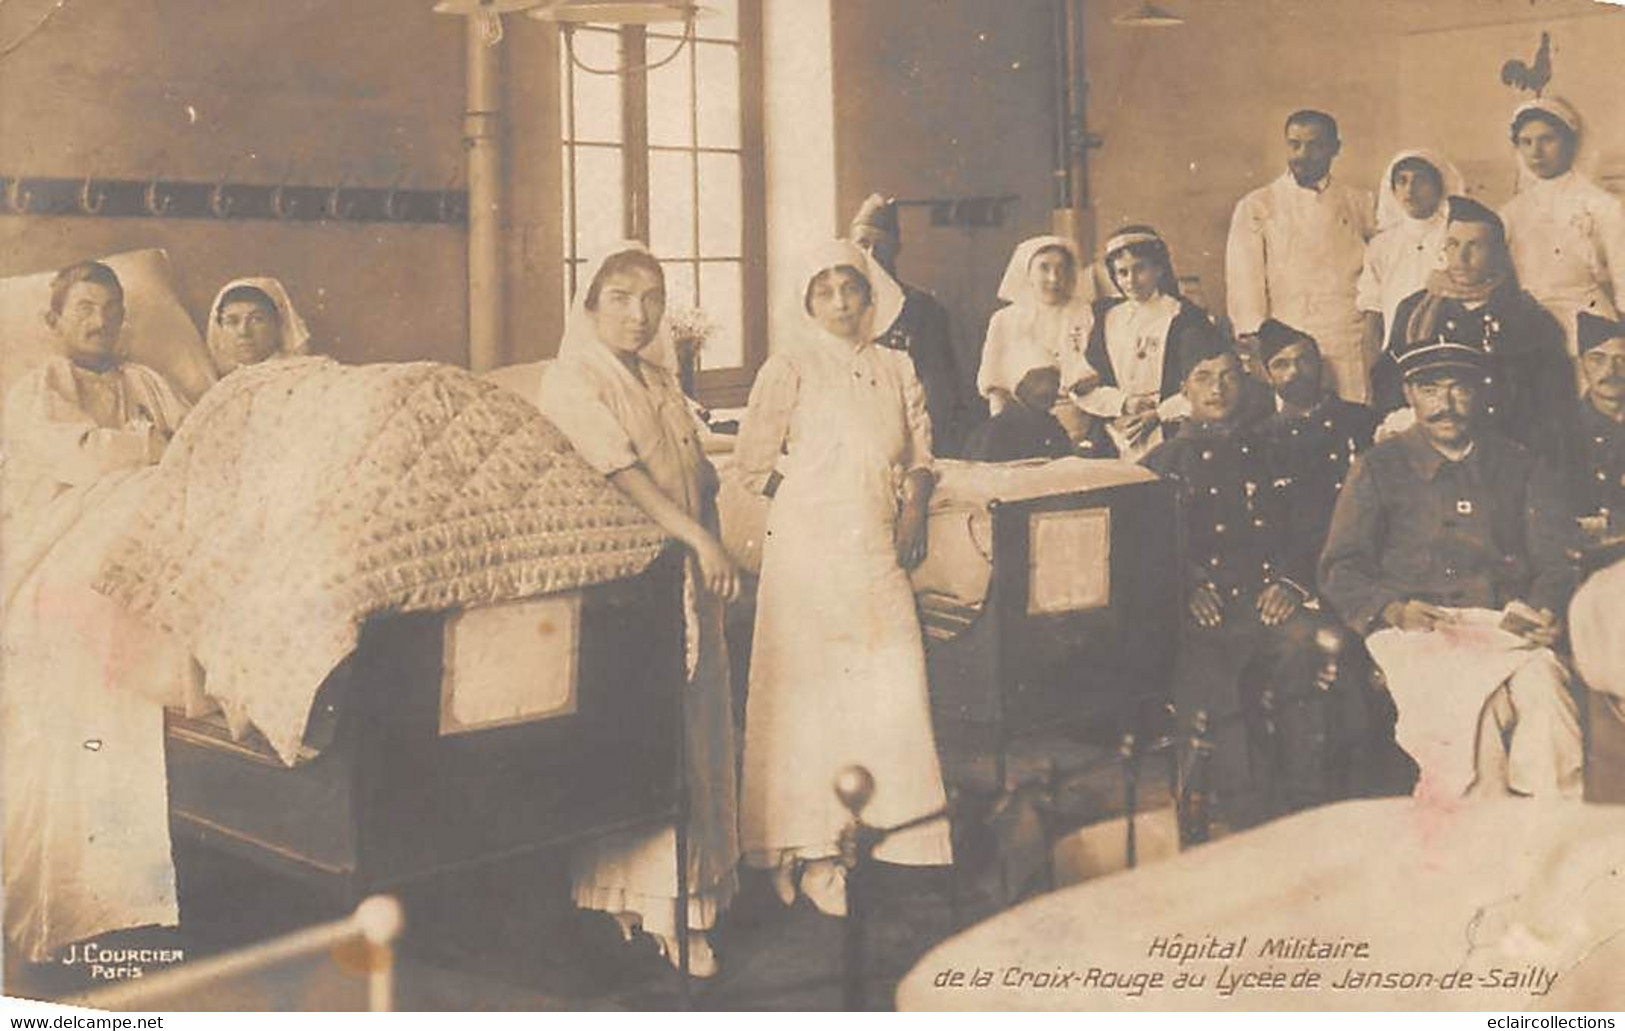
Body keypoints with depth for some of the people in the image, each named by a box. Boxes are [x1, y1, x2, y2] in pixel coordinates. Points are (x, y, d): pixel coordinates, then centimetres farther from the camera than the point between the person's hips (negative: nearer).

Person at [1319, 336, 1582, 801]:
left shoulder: (1523, 468, 20)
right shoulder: (1379, 467, 14)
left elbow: (1556, 561, 13)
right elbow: (1340, 570, 7)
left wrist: (1537, 610, -9)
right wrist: (1394, 609, -12)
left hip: (1505, 624, 2)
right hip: (1417, 629, -2)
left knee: (1543, 685, -32)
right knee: (1465, 699, -33)